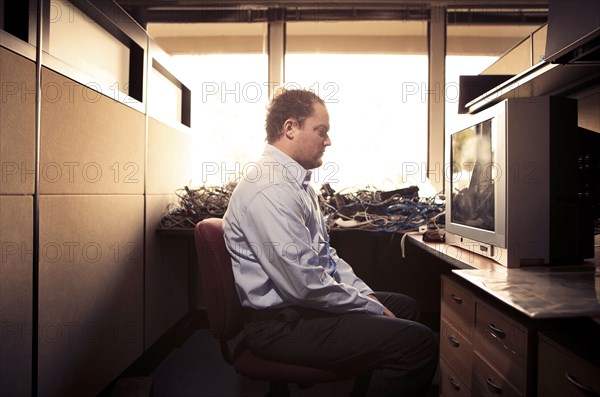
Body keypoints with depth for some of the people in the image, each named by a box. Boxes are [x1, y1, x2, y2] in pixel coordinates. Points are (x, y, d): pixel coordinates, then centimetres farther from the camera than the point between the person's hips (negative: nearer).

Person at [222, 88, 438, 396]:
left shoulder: (297, 182, 10)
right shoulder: (271, 189, -24)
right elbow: (305, 284, -26)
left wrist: (365, 294, 5)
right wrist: (372, 307, -12)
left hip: (302, 303, 10)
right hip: (282, 323, -10)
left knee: (404, 305, 21)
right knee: (419, 343, -19)